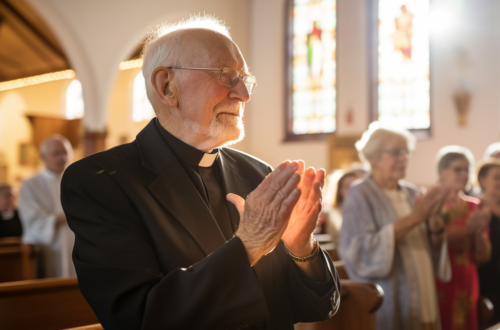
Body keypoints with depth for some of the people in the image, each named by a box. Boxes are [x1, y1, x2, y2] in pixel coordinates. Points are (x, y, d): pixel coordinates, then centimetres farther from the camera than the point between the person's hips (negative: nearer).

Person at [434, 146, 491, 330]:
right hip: (439, 284, -4)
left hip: (467, 285, 4)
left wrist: (479, 232, -11)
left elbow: (483, 257, 6)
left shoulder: (474, 206, 9)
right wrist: (466, 230, -19)